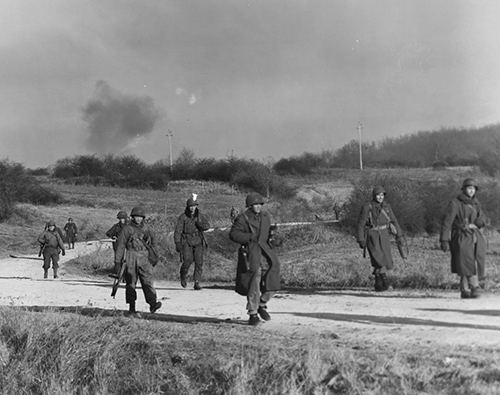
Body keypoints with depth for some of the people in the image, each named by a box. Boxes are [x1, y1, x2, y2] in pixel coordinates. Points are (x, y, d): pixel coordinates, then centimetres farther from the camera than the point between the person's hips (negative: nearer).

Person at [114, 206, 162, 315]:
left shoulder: (146, 228, 10)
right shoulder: (127, 229, -2)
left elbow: (153, 242, 23)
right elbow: (120, 245, -2)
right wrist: (117, 262, -5)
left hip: (144, 258, 3)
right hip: (131, 259, -3)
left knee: (148, 281, -10)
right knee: (131, 283, 2)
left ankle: (152, 304, -20)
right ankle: (131, 308, 8)